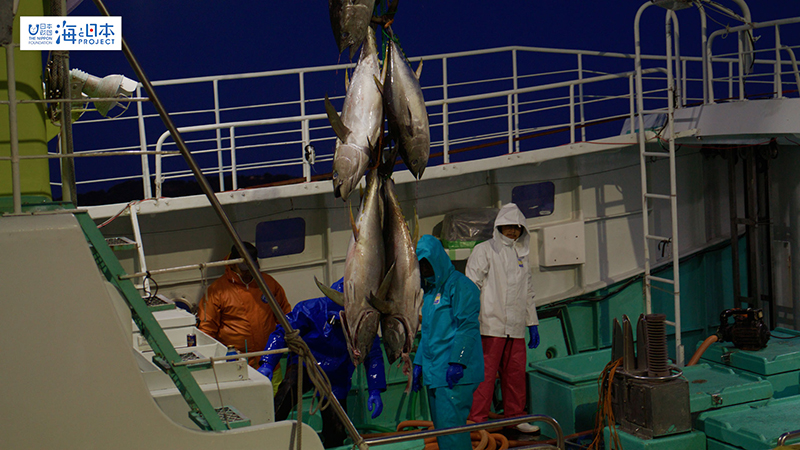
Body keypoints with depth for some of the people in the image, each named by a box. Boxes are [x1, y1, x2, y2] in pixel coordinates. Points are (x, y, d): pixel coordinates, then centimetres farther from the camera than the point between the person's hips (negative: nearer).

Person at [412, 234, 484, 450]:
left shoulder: (460, 285, -9)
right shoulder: (430, 289, 19)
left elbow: (467, 327, -15)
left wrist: (457, 363, -21)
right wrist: (418, 363, 21)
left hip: (455, 375, -9)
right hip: (433, 373, 9)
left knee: (450, 426, -12)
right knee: (441, 427, 11)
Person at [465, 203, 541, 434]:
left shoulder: (521, 255, 19)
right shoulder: (484, 251, 1)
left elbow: (528, 293, 25)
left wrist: (533, 324, 20)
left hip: (515, 328, 6)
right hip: (490, 326, -6)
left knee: (516, 375, 8)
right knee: (485, 374, -7)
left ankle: (515, 418, 21)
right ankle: (477, 421, -1)